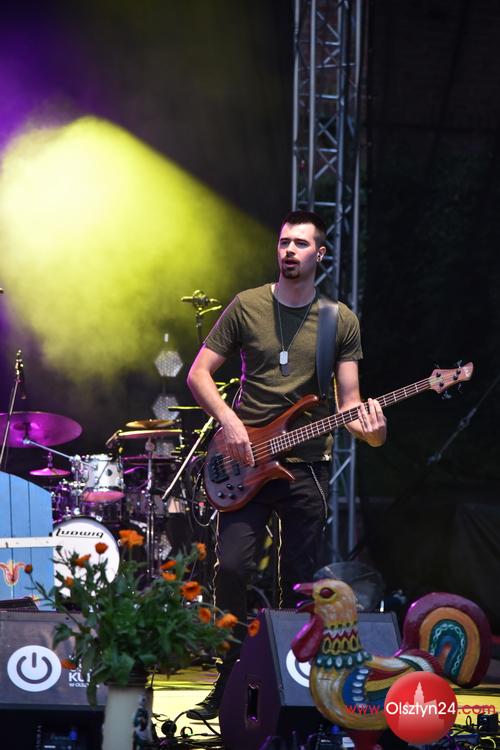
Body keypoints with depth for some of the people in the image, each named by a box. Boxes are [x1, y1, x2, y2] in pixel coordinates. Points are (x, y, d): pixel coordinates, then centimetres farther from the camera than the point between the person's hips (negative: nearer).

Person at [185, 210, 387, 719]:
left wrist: (368, 427, -18)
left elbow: (348, 400, 4)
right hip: (246, 461, -1)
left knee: (298, 583, 3)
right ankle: (230, 680, 0)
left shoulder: (341, 321, 5)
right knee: (231, 567, -14)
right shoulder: (246, 307, 3)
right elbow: (199, 373, 4)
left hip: (307, 467, 1)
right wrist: (229, 421, -11)